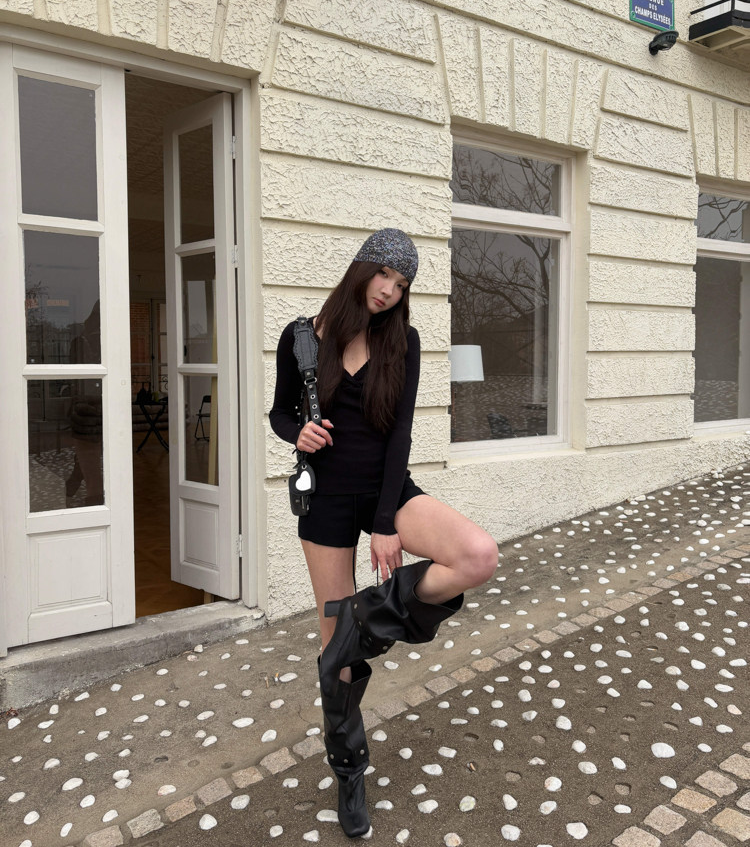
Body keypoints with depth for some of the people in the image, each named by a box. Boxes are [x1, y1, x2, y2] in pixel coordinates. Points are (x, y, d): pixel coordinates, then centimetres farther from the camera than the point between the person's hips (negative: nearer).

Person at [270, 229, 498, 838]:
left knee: (480, 557, -26)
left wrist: (387, 524, -14)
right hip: (328, 497, -1)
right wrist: (297, 433, -17)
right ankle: (349, 772, 29)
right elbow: (280, 411, 8)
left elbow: (399, 431, -8)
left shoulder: (402, 341, -2)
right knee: (336, 643, 6)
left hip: (388, 487, 1)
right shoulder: (302, 338, -3)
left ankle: (371, 616, -6)